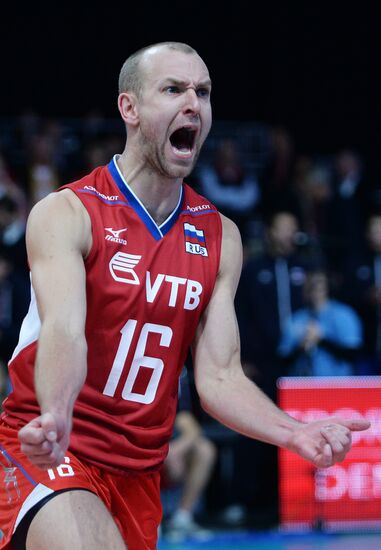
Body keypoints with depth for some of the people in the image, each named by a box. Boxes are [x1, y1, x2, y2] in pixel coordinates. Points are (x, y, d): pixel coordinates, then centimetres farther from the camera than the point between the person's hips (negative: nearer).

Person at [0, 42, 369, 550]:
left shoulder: (221, 237, 8)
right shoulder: (66, 213, -8)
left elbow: (218, 378, 4)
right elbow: (64, 331, -25)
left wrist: (295, 434, -14)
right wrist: (55, 419, -45)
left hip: (139, 471, 6)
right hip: (48, 451, -6)